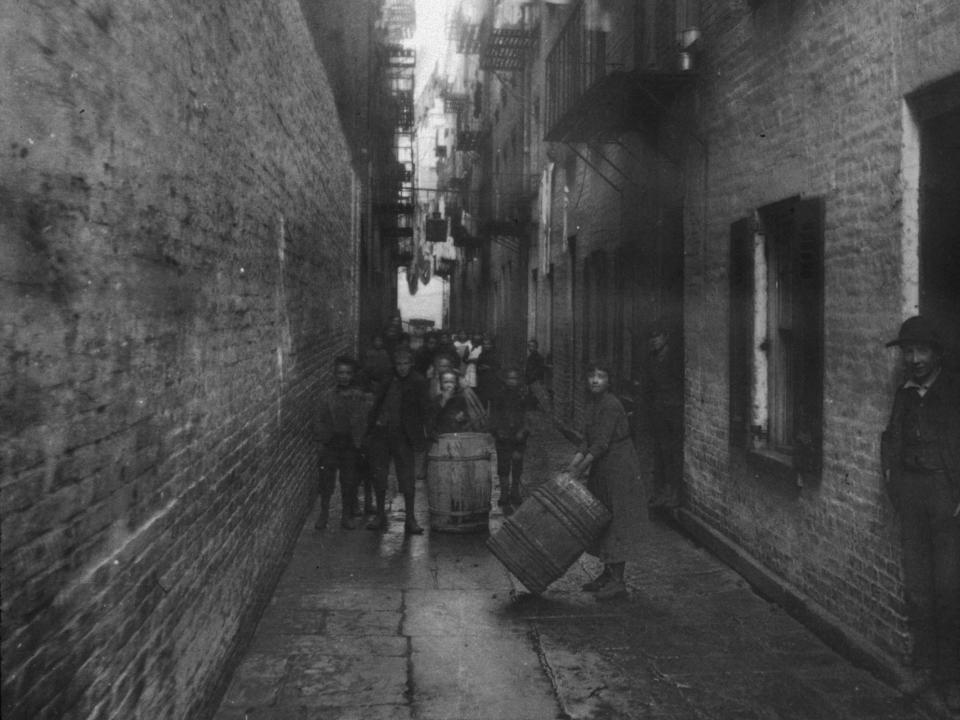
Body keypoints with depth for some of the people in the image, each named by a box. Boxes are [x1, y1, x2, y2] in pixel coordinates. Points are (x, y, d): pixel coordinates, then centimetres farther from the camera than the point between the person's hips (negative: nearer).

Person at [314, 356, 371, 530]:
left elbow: (364, 422, -1)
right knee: (326, 480, 2)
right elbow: (320, 420, 7)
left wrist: (358, 442, -8)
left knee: (349, 482, 4)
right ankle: (323, 514, 15)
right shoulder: (328, 396, 4)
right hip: (330, 445, 1)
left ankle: (347, 516, 17)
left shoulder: (360, 397, 1)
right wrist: (323, 439, -2)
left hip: (350, 445, -1)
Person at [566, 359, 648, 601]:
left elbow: (601, 443, -22)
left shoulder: (611, 405, -18)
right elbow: (588, 440, 10)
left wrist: (581, 468, -20)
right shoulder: (592, 404, 10)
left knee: (617, 522, -6)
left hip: (619, 469, -10)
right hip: (602, 471, 10)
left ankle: (617, 581, -2)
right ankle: (608, 574, 25)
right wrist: (574, 463, -1)